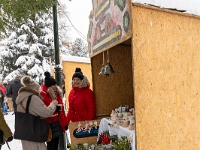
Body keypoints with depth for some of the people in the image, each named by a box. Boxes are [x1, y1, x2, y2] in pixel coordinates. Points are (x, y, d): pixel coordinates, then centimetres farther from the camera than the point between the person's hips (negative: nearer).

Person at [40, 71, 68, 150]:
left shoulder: (57, 93, 8)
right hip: (49, 123, -7)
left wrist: (64, 122, 13)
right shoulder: (42, 94, -14)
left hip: (58, 122, 7)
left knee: (56, 144, 16)